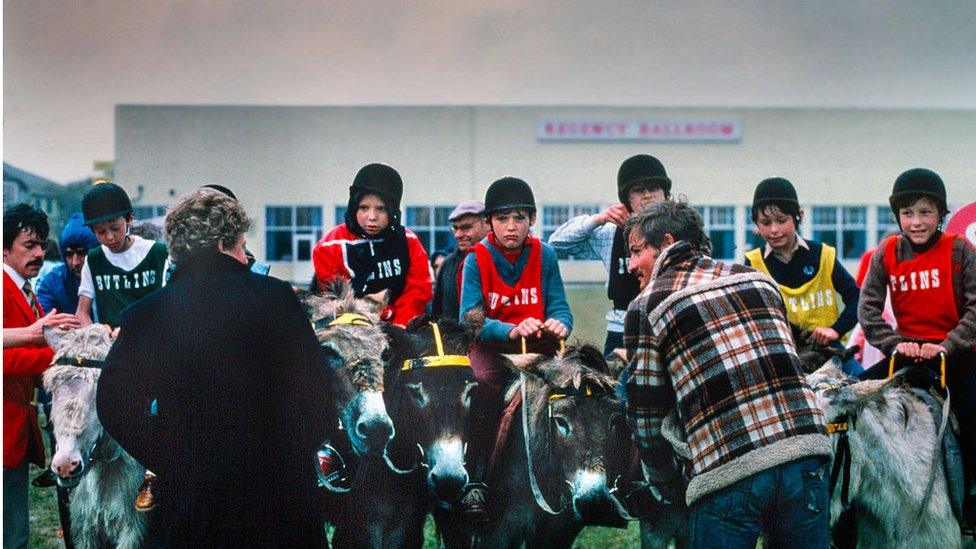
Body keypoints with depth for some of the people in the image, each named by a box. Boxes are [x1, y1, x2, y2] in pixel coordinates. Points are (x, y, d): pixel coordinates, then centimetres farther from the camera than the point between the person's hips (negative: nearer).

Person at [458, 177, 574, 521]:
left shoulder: (544, 255, 3)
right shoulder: (477, 259, -4)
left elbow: (560, 308, 0)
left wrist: (558, 323, -26)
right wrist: (512, 330, -32)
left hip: (539, 344, 3)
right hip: (491, 346, -3)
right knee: (488, 382, -36)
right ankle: (476, 482, -37)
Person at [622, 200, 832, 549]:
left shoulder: (646, 307, 8)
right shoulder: (757, 279, 20)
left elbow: (645, 419, 9)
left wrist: (669, 489, 23)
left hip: (728, 472, -4)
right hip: (807, 450, 4)